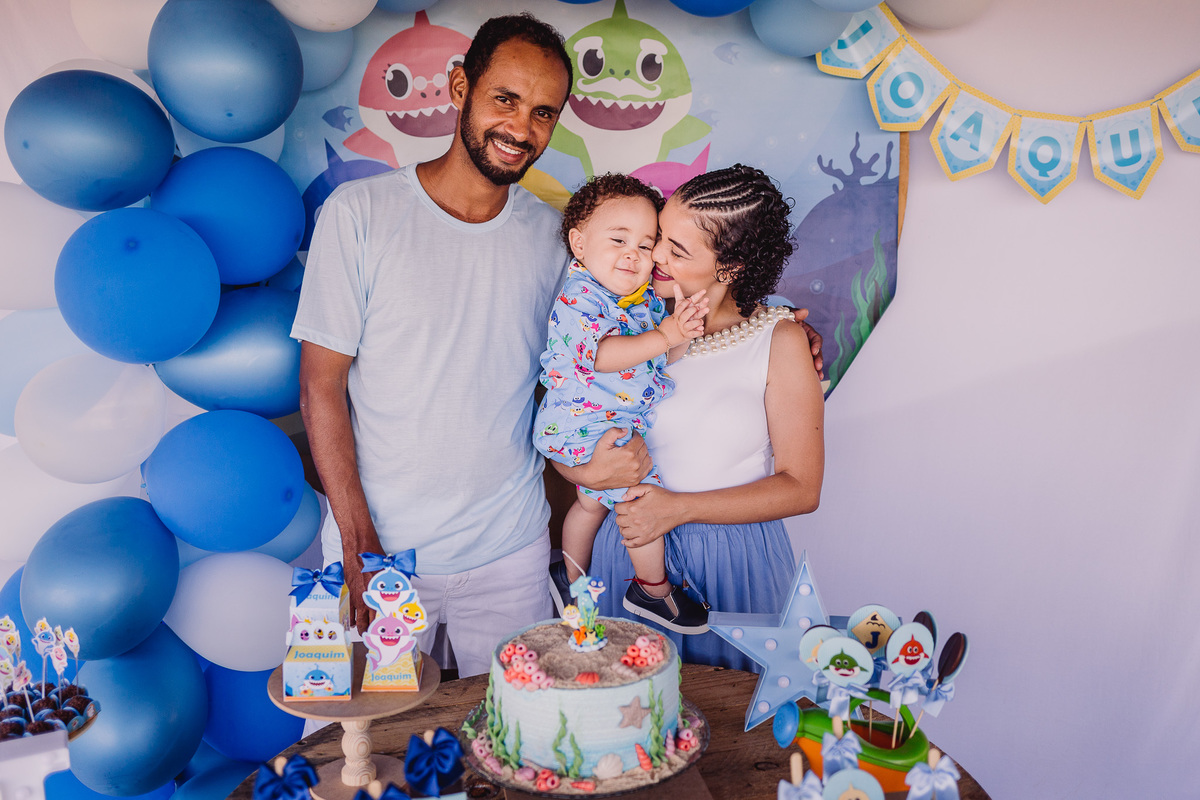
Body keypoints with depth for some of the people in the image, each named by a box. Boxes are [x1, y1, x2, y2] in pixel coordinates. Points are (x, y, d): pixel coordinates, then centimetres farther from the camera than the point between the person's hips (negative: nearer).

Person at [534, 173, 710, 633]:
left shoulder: (646, 297, 5)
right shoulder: (579, 296, -20)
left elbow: (665, 358, 6)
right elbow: (599, 356, -33)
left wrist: (683, 330, -15)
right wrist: (663, 336, -33)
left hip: (620, 425, 9)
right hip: (586, 426, -9)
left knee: (593, 500, 24)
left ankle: (570, 576, 46)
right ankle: (654, 591, 13)